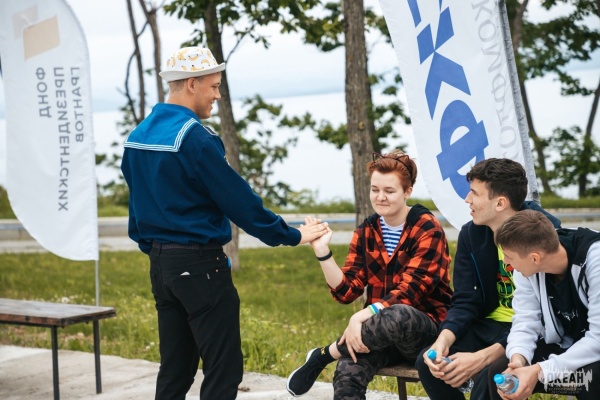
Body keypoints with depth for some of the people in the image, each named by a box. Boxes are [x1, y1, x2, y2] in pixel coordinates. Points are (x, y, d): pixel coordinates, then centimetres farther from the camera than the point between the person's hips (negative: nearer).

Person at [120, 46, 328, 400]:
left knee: (176, 369, 13)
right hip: (199, 264, -9)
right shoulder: (195, 137, -16)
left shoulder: (139, 135, 9)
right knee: (224, 370, -2)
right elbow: (239, 200, -14)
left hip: (160, 264, 9)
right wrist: (292, 235, -4)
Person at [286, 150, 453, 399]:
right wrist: (322, 251, -10)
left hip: (425, 329, -3)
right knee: (348, 373, -32)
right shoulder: (366, 232, 9)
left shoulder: (427, 229, -7)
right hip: (381, 332, 3)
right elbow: (346, 292, 3)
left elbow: (411, 289, -18)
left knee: (397, 315, -40)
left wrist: (364, 315, -30)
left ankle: (323, 355, -17)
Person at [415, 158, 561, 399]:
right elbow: (465, 302, 0)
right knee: (429, 362, -15)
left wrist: (484, 357, -32)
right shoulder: (471, 234, 1)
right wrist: (444, 339, -22)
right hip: (492, 325, 6)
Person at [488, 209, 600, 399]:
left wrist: (540, 371, -34)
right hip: (563, 346, 5)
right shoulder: (527, 267, -11)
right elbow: (526, 321, -6)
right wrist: (518, 358, -28)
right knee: (500, 371, -14)